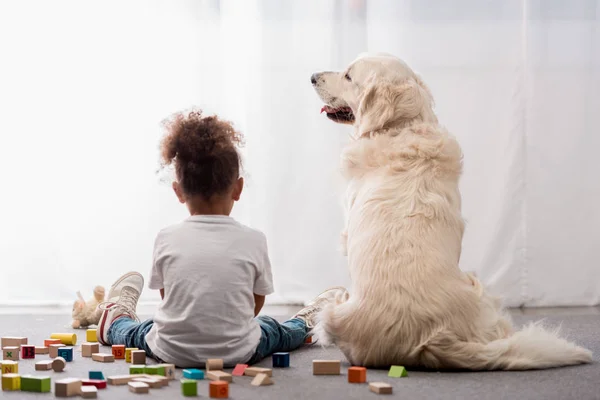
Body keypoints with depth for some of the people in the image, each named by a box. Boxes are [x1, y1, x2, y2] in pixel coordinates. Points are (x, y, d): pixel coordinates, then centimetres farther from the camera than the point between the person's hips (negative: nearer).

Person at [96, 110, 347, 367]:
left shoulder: (167, 239, -7)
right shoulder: (253, 240, -8)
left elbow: (166, 296, 6)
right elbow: (256, 304, 3)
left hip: (171, 353, 1)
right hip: (237, 354, 0)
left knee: (144, 332, 32)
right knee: (274, 330, 28)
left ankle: (115, 321, 58)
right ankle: (305, 323, 54)